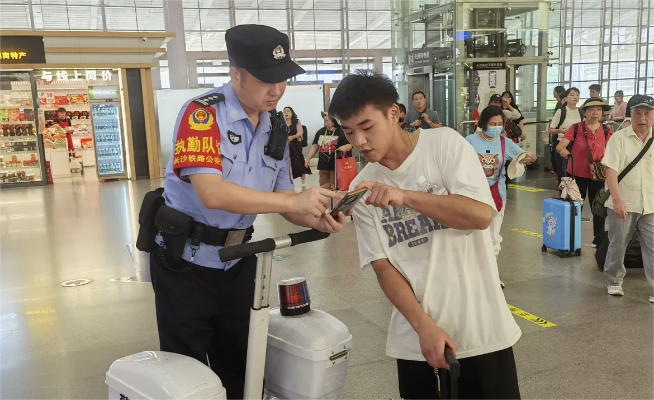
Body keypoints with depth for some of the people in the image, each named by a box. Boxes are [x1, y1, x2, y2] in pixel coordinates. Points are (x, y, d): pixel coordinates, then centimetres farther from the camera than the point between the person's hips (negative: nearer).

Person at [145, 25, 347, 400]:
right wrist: (295, 203, -34)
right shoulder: (202, 113, -19)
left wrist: (317, 219, -18)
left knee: (242, 368, 18)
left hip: (238, 263, 6)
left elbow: (281, 197, 3)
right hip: (185, 262, -5)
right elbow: (212, 193, -31)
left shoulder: (276, 130, 2)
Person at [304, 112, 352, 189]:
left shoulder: (341, 131, -7)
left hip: (336, 165, -6)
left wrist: (344, 147, -30)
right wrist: (308, 158, 7)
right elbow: (315, 146, 12)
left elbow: (349, 145, -7)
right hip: (323, 165, 6)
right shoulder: (320, 131, 9)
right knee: (323, 187, 11)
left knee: (334, 188, -2)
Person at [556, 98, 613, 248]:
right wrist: (564, 150, -39)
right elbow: (559, 146, -16)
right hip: (577, 174, -2)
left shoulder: (606, 130, 1)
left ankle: (599, 237, 19)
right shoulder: (576, 128, -8)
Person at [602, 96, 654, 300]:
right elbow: (610, 170, -13)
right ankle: (614, 281, 28)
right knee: (617, 245, 10)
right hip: (624, 204, -3)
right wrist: (617, 200, -22)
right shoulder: (619, 138, -6)